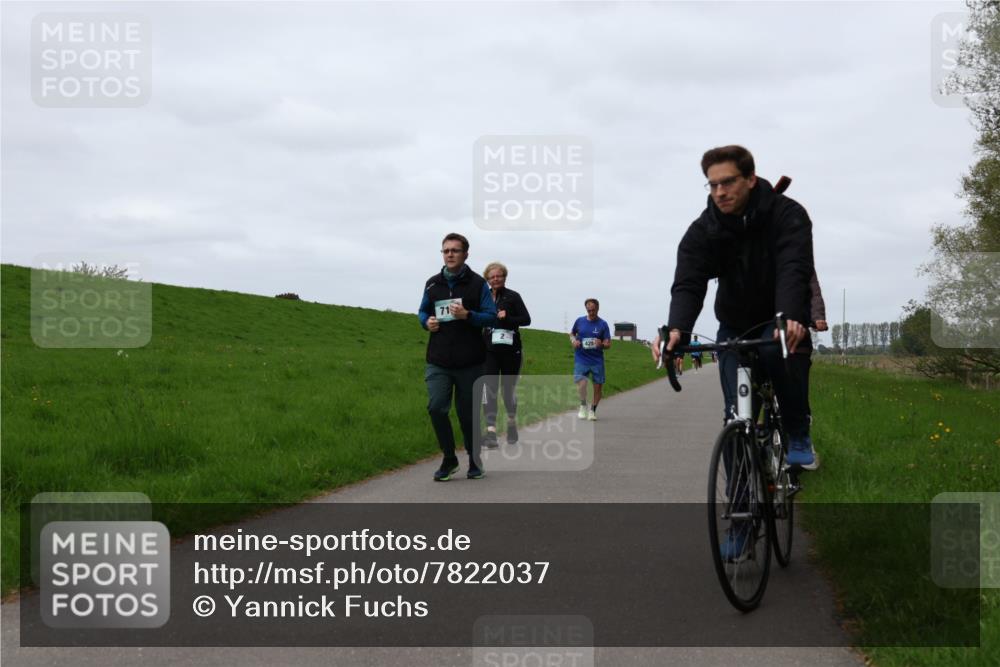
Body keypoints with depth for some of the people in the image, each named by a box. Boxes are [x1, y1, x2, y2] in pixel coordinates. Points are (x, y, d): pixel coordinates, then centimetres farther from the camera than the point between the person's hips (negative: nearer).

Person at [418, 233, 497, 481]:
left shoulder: (477, 283, -1)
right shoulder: (432, 284, 9)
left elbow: (491, 316, -4)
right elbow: (423, 311, 21)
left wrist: (467, 315, -22)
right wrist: (427, 322, -2)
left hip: (470, 362, -2)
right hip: (438, 362, 2)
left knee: (467, 413, 6)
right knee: (436, 407, -11)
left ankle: (475, 461, 26)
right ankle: (449, 459, 7)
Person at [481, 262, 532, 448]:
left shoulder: (513, 297, -2)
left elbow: (526, 319, -7)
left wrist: (507, 318, -20)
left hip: (510, 350, -2)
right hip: (489, 350, 2)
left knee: (509, 388, 10)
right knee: (490, 389, -8)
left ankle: (512, 422, 36)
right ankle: (491, 432, -12)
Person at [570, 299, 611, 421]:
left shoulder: (603, 324, 0)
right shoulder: (580, 321, 4)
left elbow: (608, 344, 0)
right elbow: (572, 333, 20)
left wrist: (601, 344, -22)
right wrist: (573, 341, -2)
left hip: (597, 360, 0)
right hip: (581, 359, 0)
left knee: (598, 385, 2)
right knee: (581, 382, -19)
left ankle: (593, 410, 23)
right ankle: (583, 405, 7)